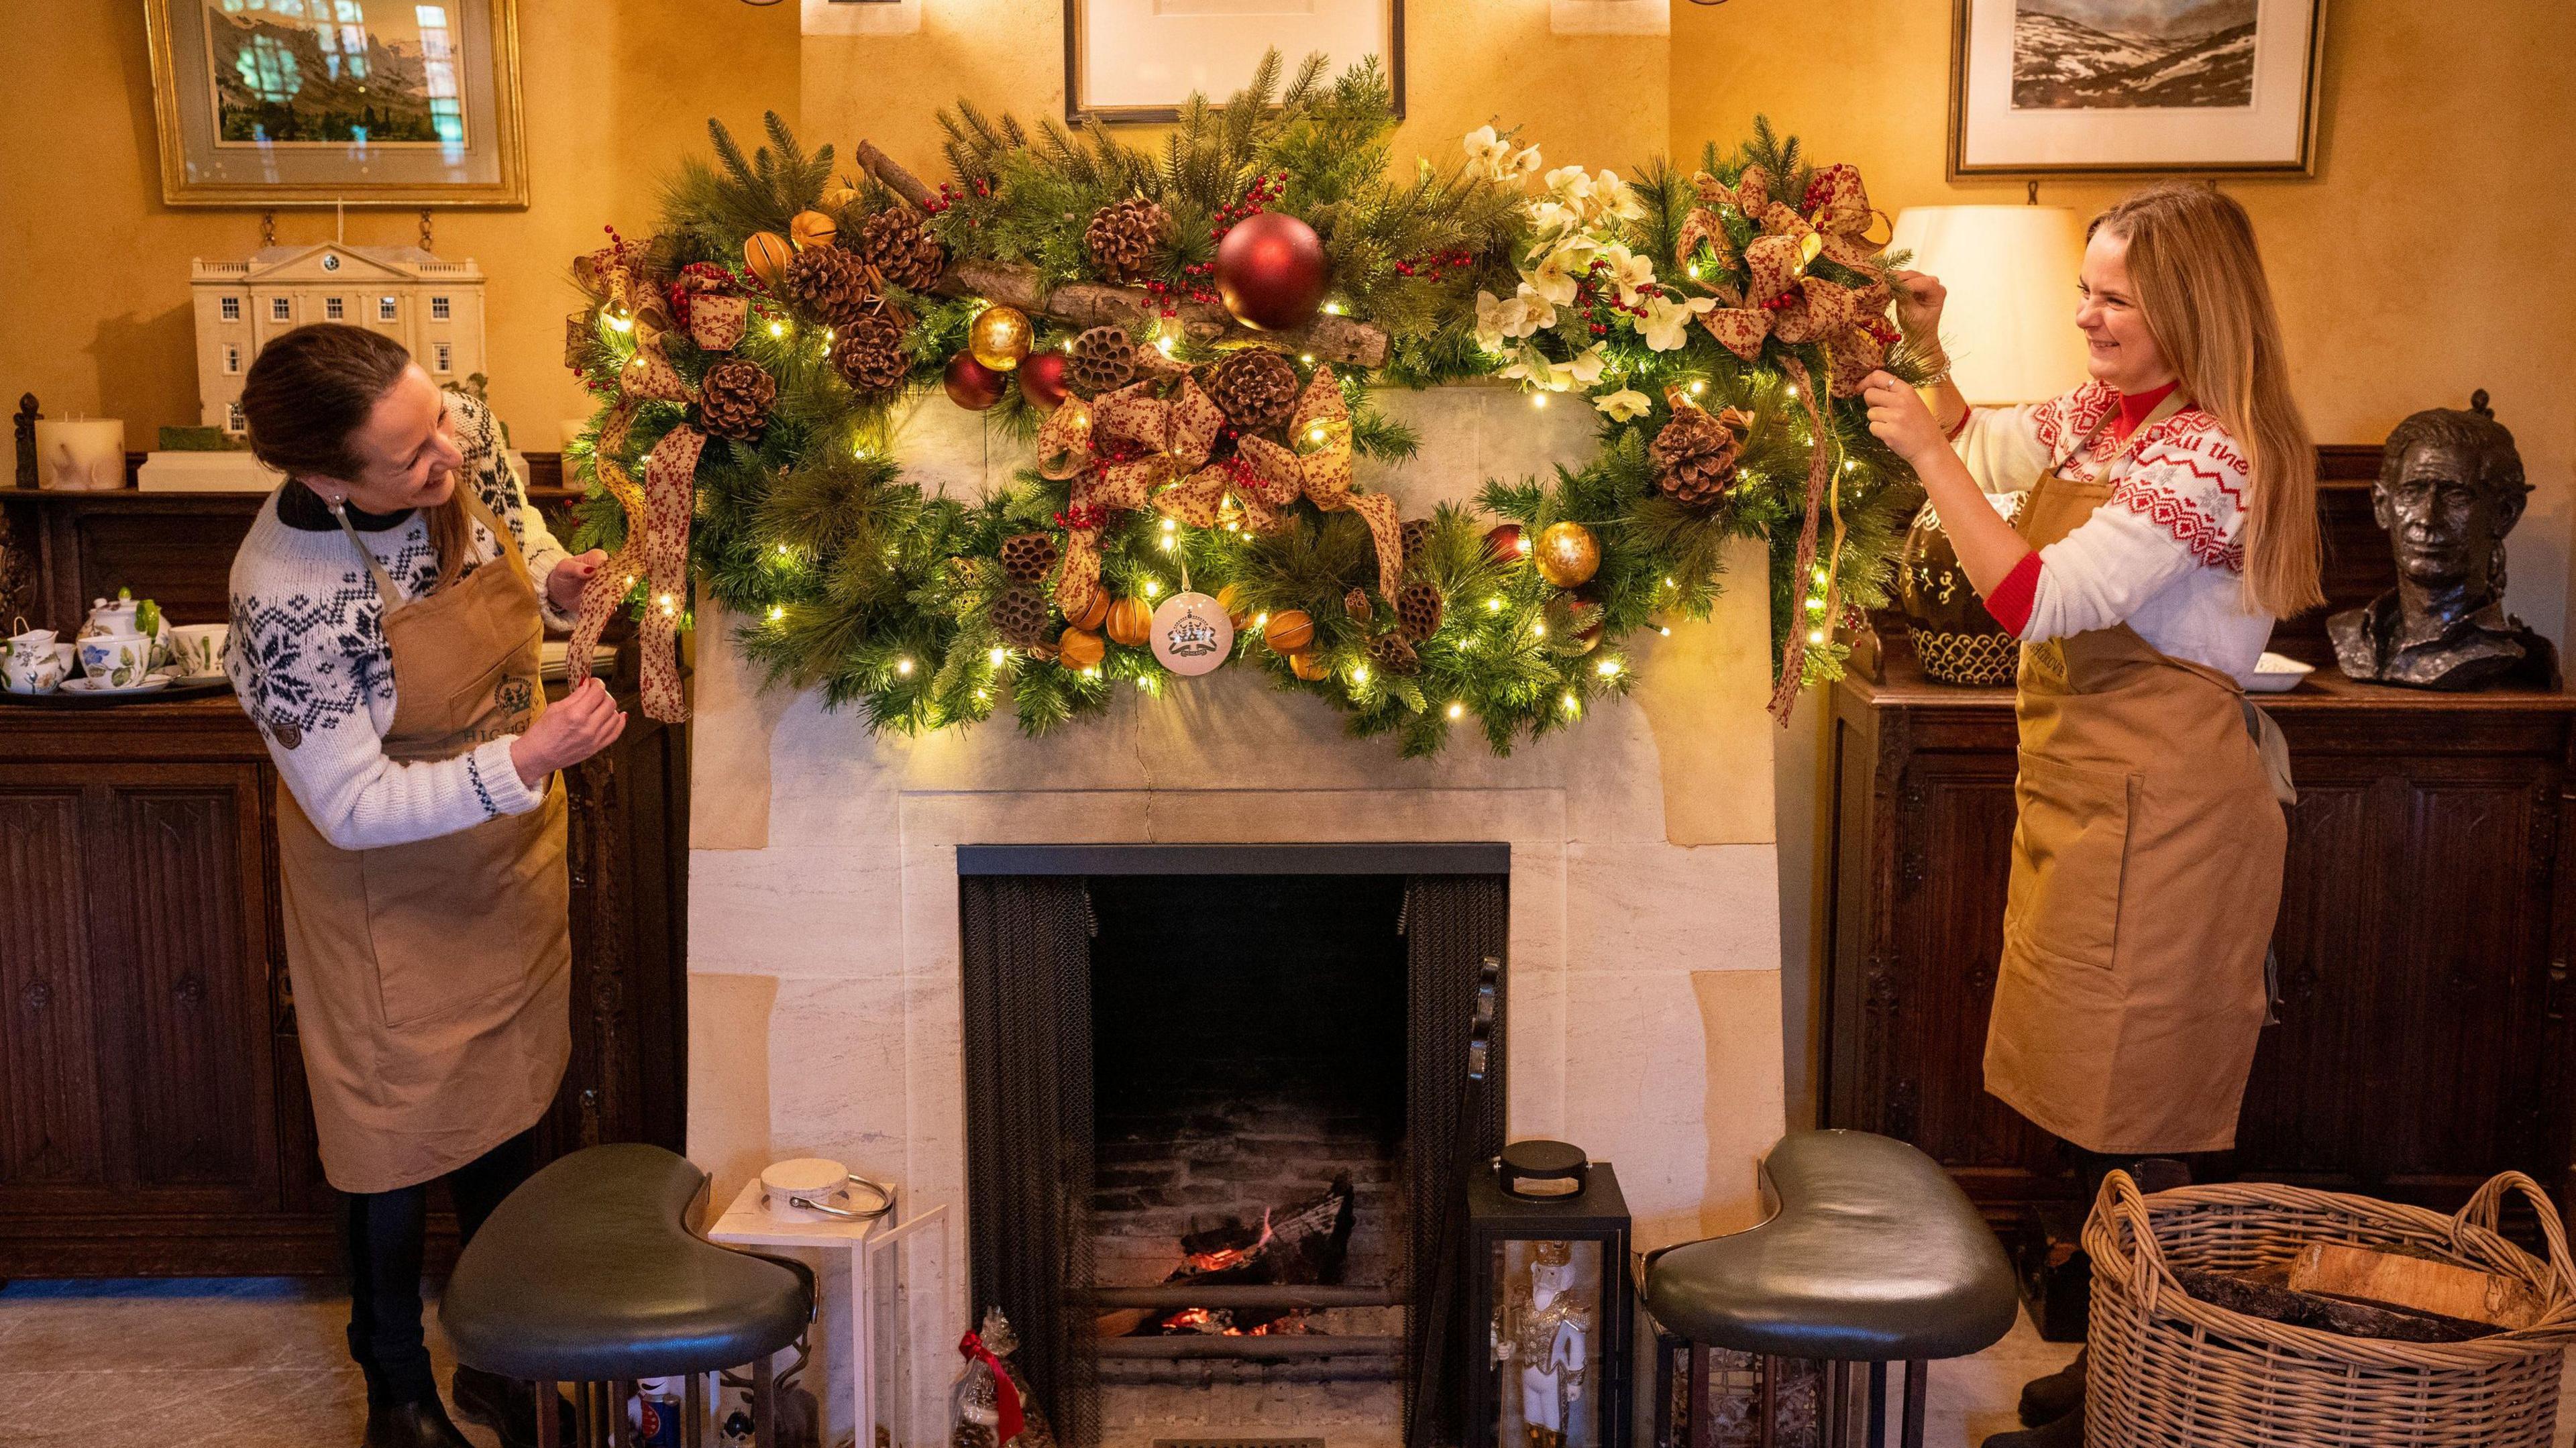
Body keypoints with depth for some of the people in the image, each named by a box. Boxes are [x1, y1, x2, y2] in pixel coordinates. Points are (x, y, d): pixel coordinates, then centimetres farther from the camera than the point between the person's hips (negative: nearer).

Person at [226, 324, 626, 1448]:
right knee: (404, 1144, 11)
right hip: (394, 893, -6)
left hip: (516, 851, 6)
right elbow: (356, 807, -24)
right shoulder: (288, 597, -33)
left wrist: (557, 583, -13)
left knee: (505, 1115, 19)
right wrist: (527, 760, -33)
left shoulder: (464, 440, -16)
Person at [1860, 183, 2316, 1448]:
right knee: (2101, 1107, 16)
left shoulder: (2211, 453, -18)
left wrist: (1928, 451, -20)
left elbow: (2037, 601, -25)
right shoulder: (2103, 414, 10)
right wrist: (1926, 357, 11)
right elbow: (1985, 448, 29)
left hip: (2158, 814, -10)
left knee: (2131, 1125, 0)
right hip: (2085, 797, 10)